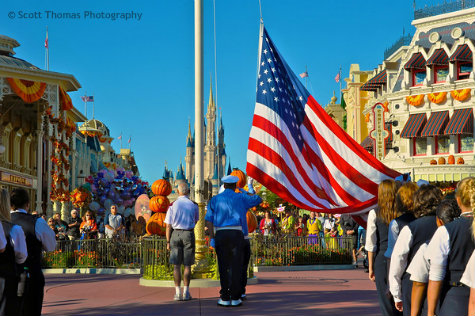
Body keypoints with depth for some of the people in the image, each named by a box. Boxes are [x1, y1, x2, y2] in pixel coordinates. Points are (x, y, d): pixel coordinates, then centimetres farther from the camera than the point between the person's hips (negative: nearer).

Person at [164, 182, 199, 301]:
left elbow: (168, 226, -3)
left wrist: (168, 241, 2)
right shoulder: (194, 205, 0)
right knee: (187, 265, 6)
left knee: (176, 265, 4)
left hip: (175, 234, 0)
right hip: (189, 234, 0)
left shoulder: (172, 205, -3)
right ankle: (186, 293, 7)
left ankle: (178, 293, 3)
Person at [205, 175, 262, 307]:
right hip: (236, 234, -1)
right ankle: (235, 298, 1)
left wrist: (212, 238, 4)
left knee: (223, 266, 4)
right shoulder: (241, 198, 7)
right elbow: (259, 199, 23)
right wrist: (245, 192, 36)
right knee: (236, 266, 2)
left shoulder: (215, 200, 8)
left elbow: (208, 221, 1)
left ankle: (225, 298, 4)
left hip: (220, 234, 1)